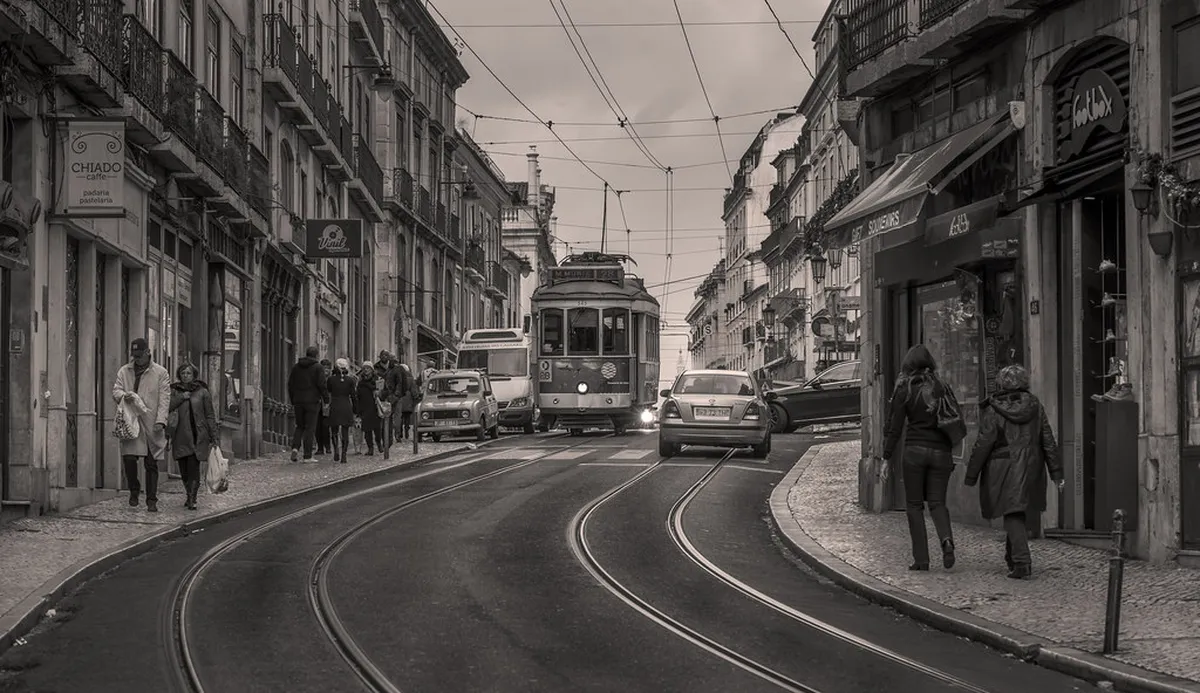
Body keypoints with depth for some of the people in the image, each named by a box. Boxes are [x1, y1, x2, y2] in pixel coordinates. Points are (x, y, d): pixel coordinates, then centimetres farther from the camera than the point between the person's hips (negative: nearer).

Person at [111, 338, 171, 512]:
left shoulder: (160, 373, 5)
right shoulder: (124, 371, 13)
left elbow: (164, 398, 1)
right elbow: (115, 390, 11)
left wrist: (160, 420, -11)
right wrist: (123, 395, -14)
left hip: (151, 425, -1)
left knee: (151, 464, 1)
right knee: (129, 458, -11)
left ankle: (152, 500, 7)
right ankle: (134, 490, 12)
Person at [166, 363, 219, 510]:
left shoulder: (202, 392, 6)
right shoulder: (175, 391, 12)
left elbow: (210, 416, 6)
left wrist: (215, 438, 1)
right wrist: (181, 397, -12)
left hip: (197, 436, -3)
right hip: (180, 436, 3)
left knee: (193, 467, -13)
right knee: (184, 470, 5)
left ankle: (192, 499, -16)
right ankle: (190, 496, 22)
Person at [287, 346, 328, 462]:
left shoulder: (296, 367, 10)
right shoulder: (317, 367, -5)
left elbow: (290, 384, 11)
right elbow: (322, 385, -11)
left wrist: (292, 401, 17)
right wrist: (326, 400, -4)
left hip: (298, 401, 4)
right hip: (312, 401, -4)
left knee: (300, 426, 16)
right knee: (310, 428, -1)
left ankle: (295, 447, -6)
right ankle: (307, 456, -2)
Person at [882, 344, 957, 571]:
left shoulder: (904, 390, -3)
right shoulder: (943, 388, 5)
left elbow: (894, 427, -4)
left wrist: (886, 458, 0)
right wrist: (951, 454, 16)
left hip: (915, 450, -3)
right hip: (941, 451, 3)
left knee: (914, 504, 6)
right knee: (937, 502, 9)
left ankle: (921, 558, 0)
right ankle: (946, 539, -19)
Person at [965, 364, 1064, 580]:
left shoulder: (993, 412, -9)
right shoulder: (1035, 408, 2)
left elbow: (982, 446, -9)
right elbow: (1049, 442, 3)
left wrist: (971, 477, -2)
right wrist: (1056, 473, 7)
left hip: (1002, 470, -4)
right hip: (1030, 469, 4)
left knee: (1013, 515, -3)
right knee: (1018, 511, 18)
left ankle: (1022, 562, -14)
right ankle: (1012, 556, 29)